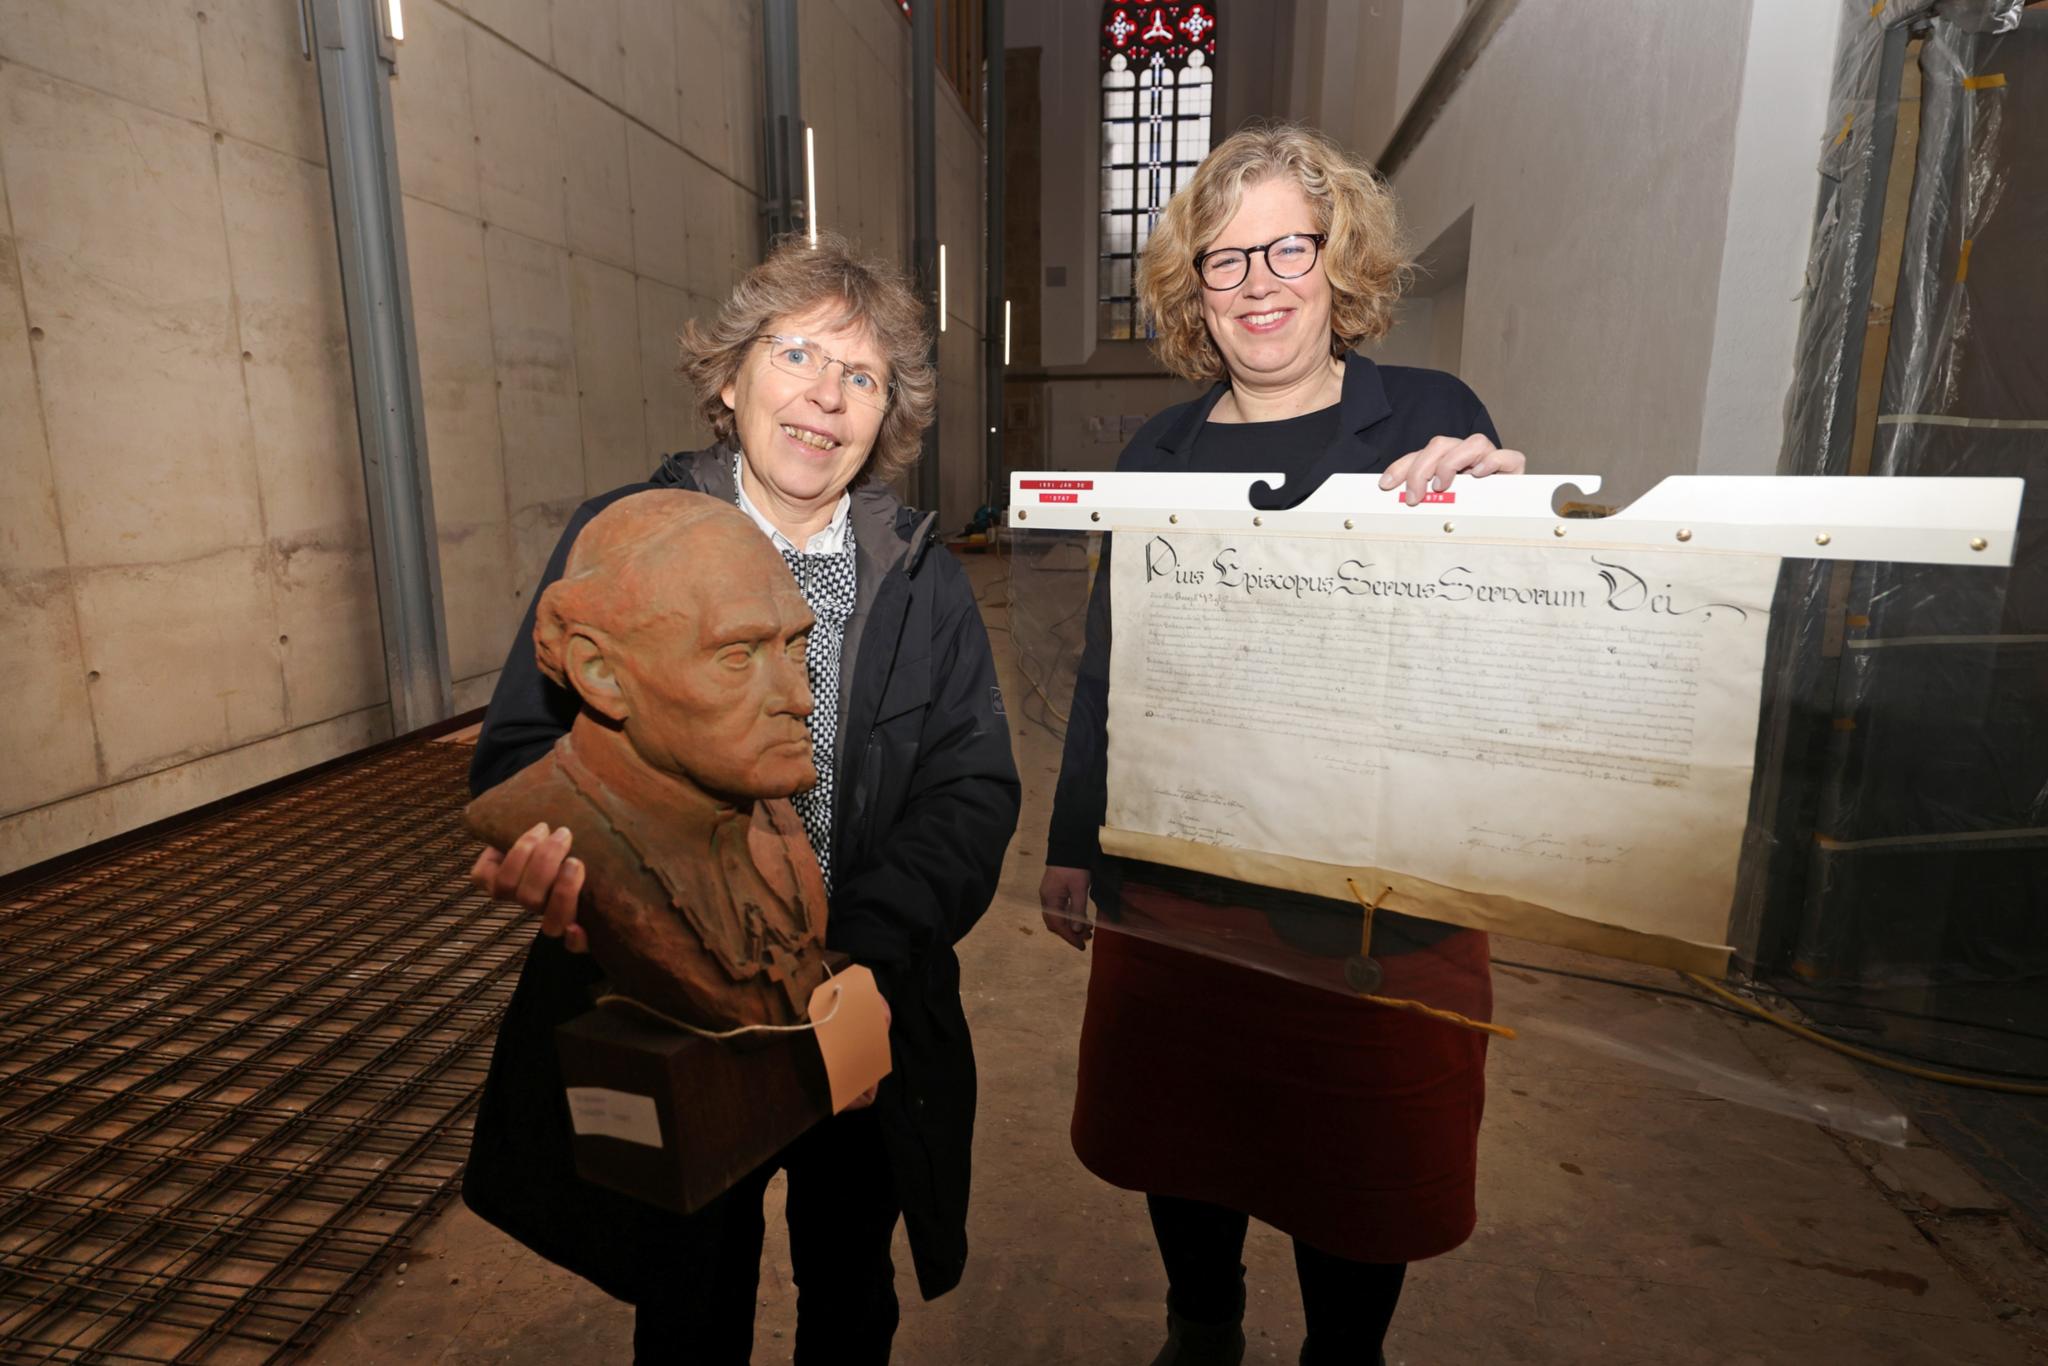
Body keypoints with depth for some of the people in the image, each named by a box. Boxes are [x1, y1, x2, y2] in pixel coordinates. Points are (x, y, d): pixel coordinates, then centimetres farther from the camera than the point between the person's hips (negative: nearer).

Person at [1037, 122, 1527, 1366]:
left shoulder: (1433, 420, -2)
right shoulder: (1160, 455, 5)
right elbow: (1106, 671, 8)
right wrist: (1071, 846, 9)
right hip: (1172, 887, 3)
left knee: (1363, 1163, 16)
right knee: (1183, 1132, 19)